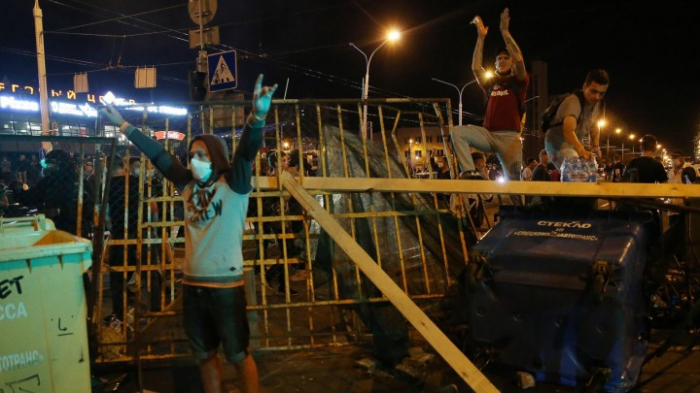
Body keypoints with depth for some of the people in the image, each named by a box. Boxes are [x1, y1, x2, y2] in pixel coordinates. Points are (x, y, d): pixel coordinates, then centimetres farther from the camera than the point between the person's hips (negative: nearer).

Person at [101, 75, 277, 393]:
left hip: (226, 284, -6)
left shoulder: (233, 184, -7)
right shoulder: (188, 185, 8)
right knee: (205, 355, 18)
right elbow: (158, 154, 14)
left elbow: (246, 151, -23)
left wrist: (257, 116, -40)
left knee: (238, 355, 6)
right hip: (192, 283, 6)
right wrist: (124, 126, 17)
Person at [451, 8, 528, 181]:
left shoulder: (519, 82, 10)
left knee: (513, 178, -10)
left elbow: (519, 59, -8)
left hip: (509, 137, -3)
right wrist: (481, 37, 4)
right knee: (457, 131, -22)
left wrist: (505, 31, -7)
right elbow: (475, 68, 6)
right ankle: (469, 172, -26)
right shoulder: (491, 83, 20)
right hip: (488, 133, 3)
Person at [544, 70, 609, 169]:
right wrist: (581, 150, -60)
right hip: (559, 144, -9)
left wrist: (596, 146, 0)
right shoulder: (574, 101, -27)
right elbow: (568, 130, -45)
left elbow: (593, 125, 16)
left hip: (574, 145, 9)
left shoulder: (595, 102, 1)